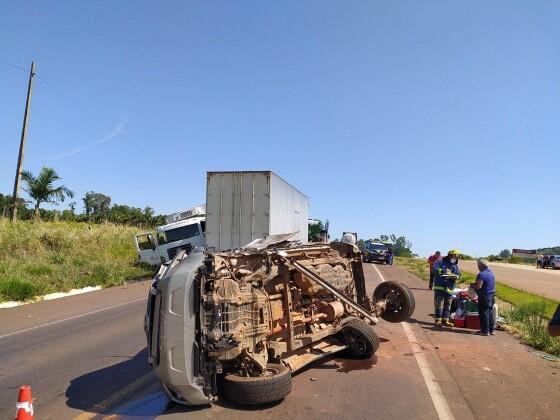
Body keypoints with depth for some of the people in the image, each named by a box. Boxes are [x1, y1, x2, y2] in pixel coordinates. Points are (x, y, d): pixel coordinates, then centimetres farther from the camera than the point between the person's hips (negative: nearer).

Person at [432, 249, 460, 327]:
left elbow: (458, 274, 5)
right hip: (439, 286, -6)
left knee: (447, 305, 9)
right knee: (439, 304, -5)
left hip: (449, 288, 6)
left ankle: (445, 320, 17)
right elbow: (434, 269, -13)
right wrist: (441, 271, -29)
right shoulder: (441, 261, -3)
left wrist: (455, 276, -18)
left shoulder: (455, 265, 15)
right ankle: (438, 320, 0)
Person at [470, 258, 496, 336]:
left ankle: (485, 331, 2)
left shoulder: (481, 274, -19)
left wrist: (472, 285, -4)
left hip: (484, 297, -9)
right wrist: (475, 284, 18)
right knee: (490, 313, 15)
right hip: (492, 296, 9)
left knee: (484, 313, -2)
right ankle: (491, 330, 22)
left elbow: (478, 286, -24)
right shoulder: (491, 273, 11)